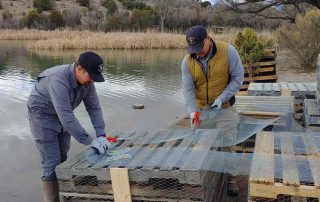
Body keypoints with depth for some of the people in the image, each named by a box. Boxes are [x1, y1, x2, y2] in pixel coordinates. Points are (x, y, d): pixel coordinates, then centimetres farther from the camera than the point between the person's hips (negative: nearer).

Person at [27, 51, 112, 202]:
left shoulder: (87, 80, -12)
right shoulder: (59, 79, -36)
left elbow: (94, 107, -8)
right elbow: (66, 116, -40)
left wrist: (101, 135, -20)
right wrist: (89, 141, -36)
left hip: (62, 116, 7)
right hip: (42, 116, -7)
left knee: (62, 161, 13)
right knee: (52, 164, -8)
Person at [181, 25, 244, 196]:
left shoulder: (228, 51, -16)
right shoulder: (187, 61, -9)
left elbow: (238, 77, -11)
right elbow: (188, 89, -9)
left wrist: (221, 98, -19)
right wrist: (192, 111, -23)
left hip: (224, 108, -2)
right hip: (199, 109, 2)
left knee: (226, 145, 4)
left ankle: (230, 179, 19)